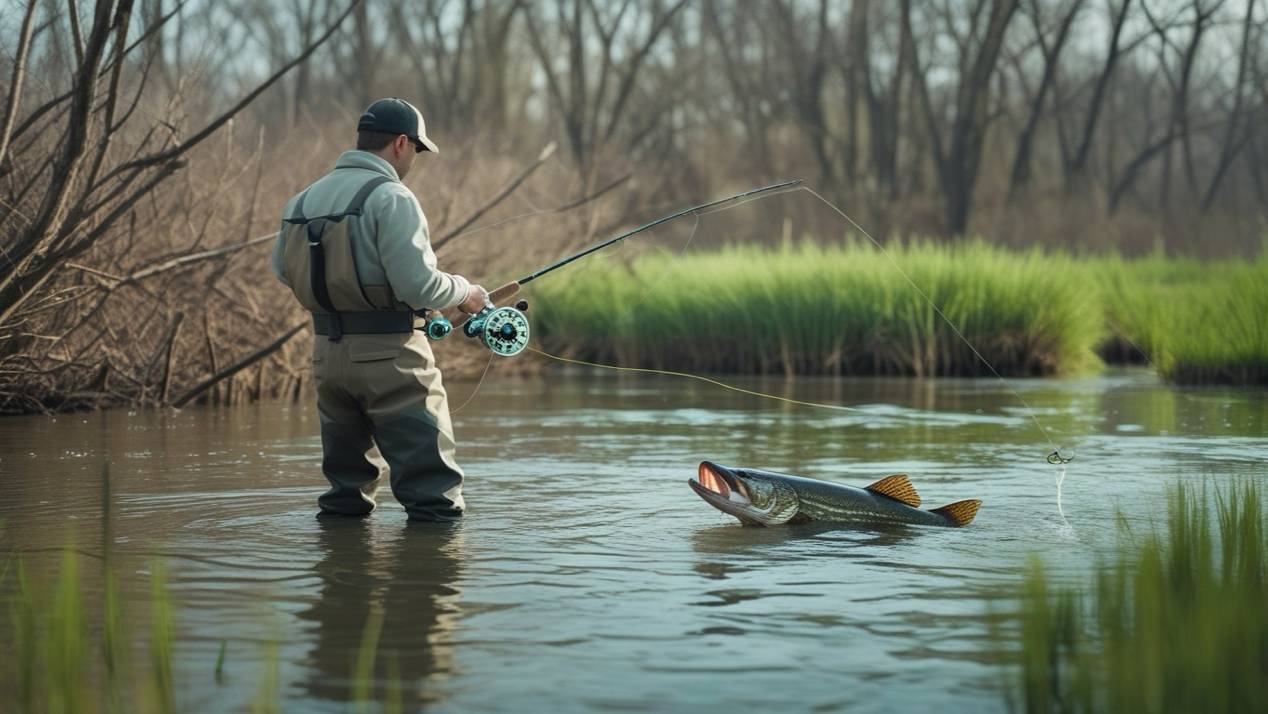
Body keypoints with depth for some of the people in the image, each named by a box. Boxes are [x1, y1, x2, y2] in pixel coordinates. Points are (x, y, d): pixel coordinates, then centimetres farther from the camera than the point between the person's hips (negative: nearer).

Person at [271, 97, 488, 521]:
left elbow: (282, 268, 21)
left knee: (346, 482, 18)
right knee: (430, 483, -2)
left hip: (327, 352, 7)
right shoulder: (391, 198, -13)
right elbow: (418, 283, -19)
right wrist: (464, 294, -1)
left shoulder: (305, 199, 10)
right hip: (389, 357, -7)